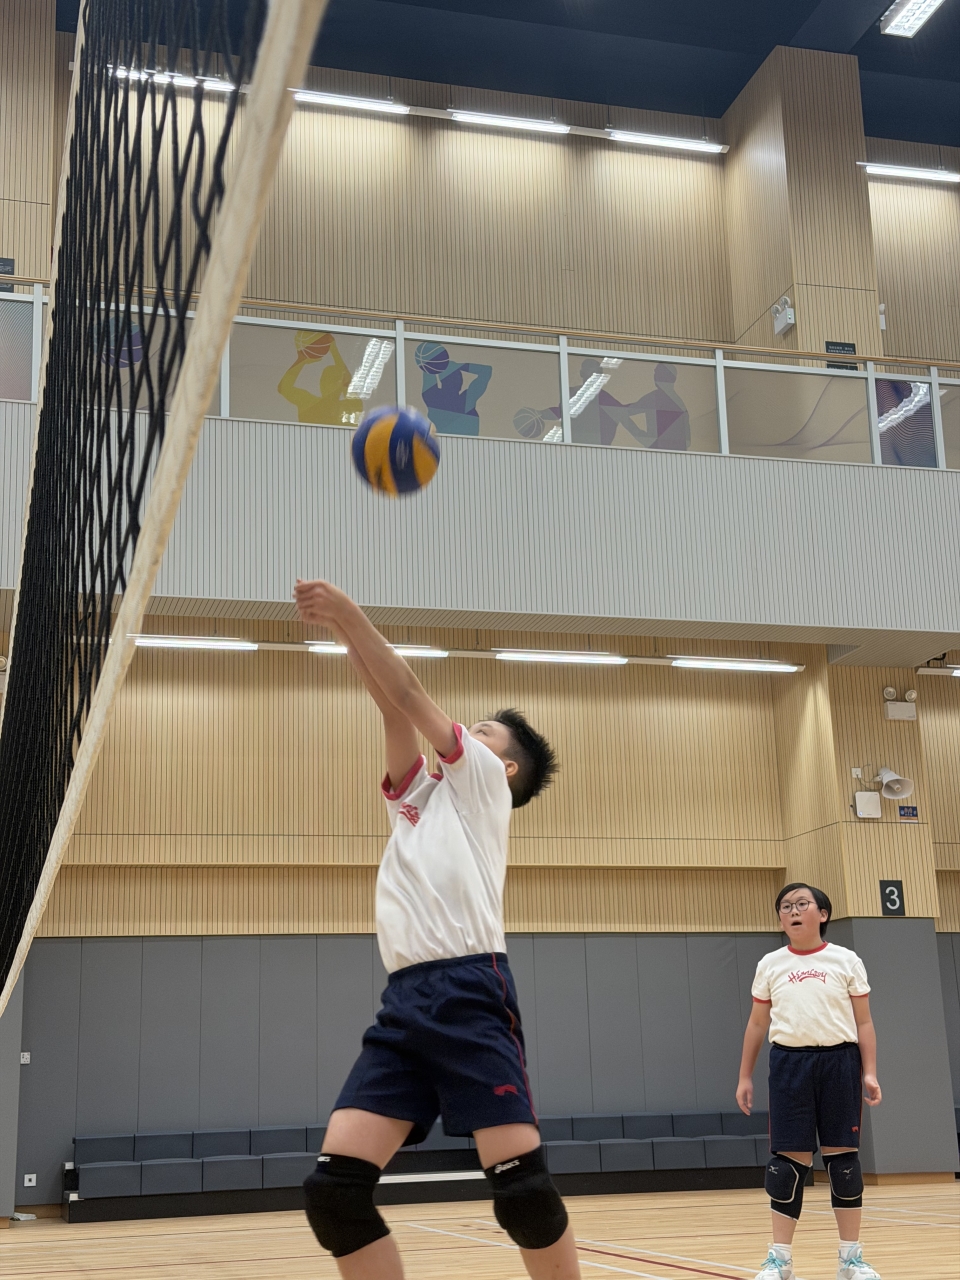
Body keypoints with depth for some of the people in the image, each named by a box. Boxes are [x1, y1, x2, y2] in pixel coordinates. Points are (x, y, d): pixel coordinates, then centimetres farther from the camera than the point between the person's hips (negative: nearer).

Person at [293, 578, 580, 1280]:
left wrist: (350, 611, 13)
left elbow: (409, 693, 9)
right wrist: (340, 627, 15)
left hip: (469, 992, -6)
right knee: (333, 1189, -8)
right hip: (404, 1000, 6)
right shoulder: (416, 796, 27)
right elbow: (394, 706, 19)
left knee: (522, 1188, -12)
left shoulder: (483, 784, 12)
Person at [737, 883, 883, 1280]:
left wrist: (870, 1072, -5)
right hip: (789, 1062, 1)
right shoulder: (770, 966, 8)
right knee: (789, 1158, 0)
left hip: (839, 1061, -1)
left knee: (842, 1155, 3)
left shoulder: (846, 961, 4)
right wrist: (745, 1076, 10)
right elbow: (757, 1024, 13)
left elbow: (864, 1023, 5)